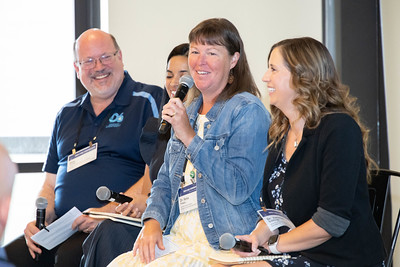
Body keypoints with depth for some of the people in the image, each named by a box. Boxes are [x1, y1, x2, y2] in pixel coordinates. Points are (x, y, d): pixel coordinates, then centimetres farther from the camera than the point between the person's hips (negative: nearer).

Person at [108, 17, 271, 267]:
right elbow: (165, 180, 21)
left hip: (222, 245, -7)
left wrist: (190, 137, -17)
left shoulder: (248, 111, -6)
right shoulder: (187, 112, 19)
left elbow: (238, 190, -18)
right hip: (178, 235, 7)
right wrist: (152, 221, 1)